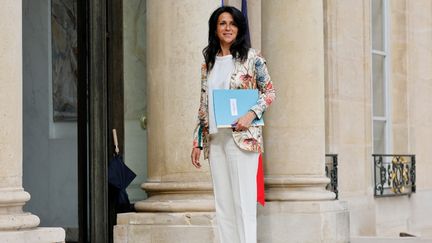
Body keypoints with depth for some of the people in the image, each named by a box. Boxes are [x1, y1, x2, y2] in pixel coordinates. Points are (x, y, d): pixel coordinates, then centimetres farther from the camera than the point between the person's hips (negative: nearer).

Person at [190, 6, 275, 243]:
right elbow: (203, 105, 16)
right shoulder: (209, 63, 14)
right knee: (222, 203, 5)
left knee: (243, 200, -8)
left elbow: (269, 91, 1)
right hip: (215, 139, 5)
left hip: (242, 136, -5)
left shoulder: (251, 57, 1)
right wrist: (197, 142, 12)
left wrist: (251, 114, -15)